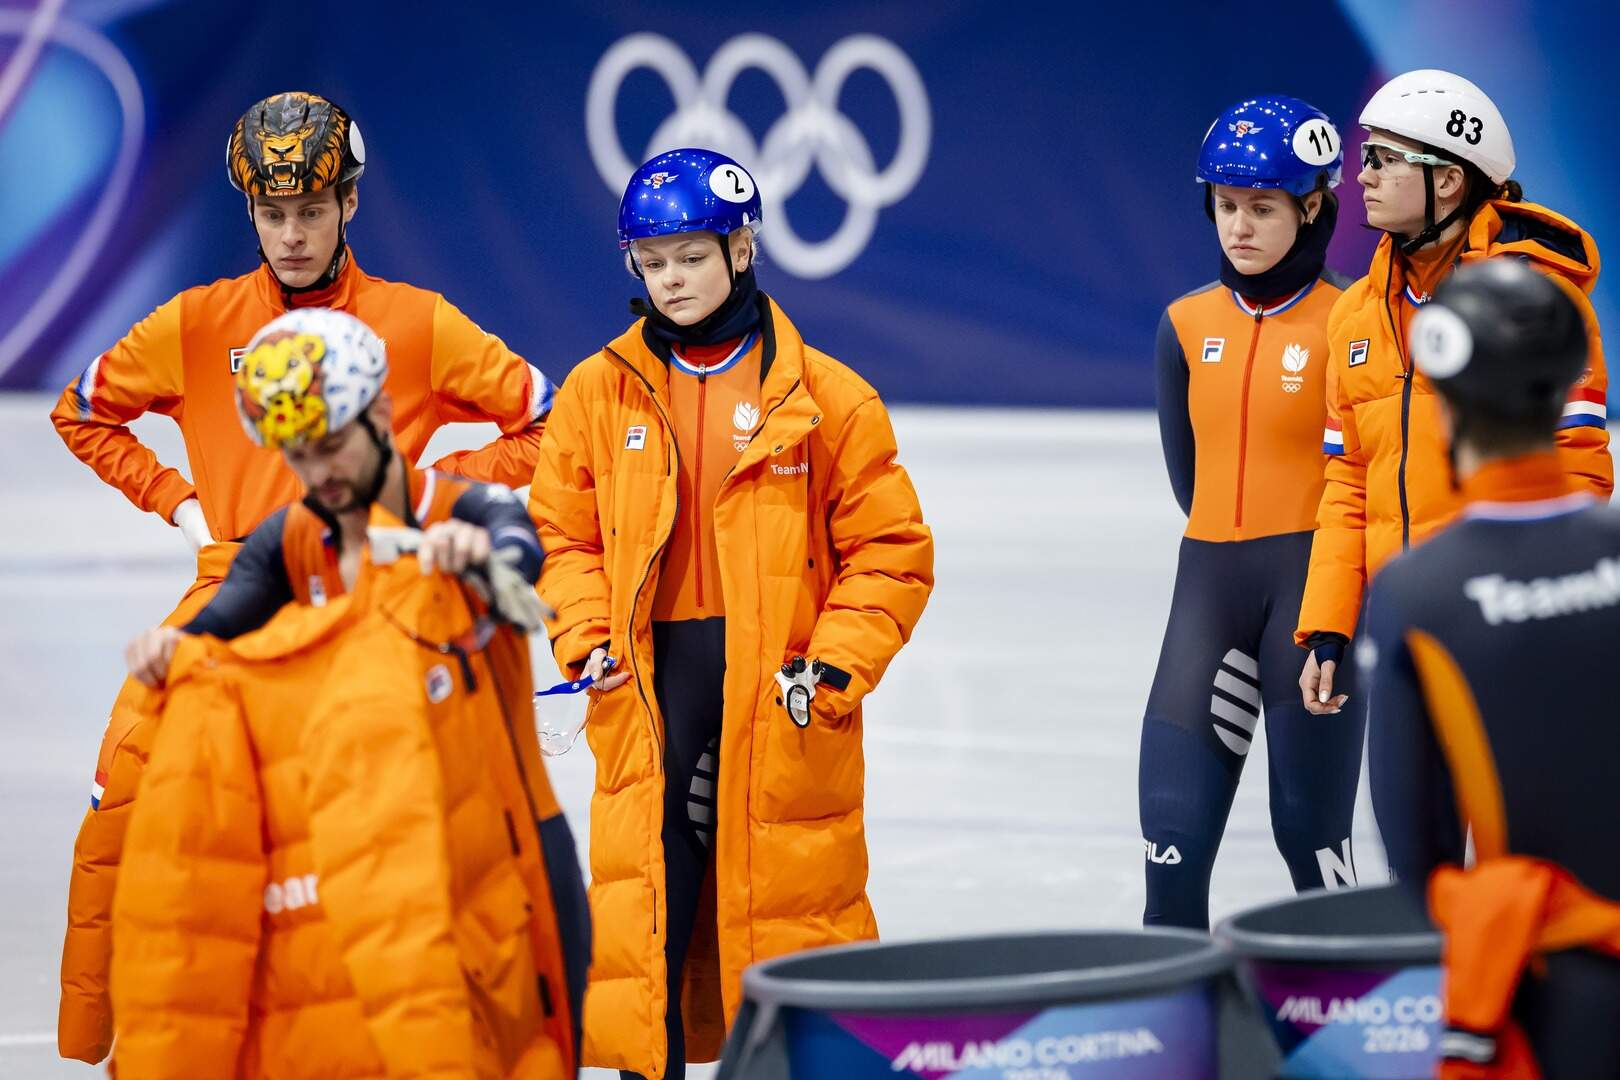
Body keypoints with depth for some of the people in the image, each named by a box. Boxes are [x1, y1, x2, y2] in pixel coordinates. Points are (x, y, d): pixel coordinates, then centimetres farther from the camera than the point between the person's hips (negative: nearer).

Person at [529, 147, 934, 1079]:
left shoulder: (824, 398, -1)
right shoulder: (601, 392, 6)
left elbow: (891, 550, 1)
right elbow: (563, 536, 12)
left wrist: (837, 665, -10)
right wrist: (587, 640, -4)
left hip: (781, 693, -2)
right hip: (649, 691, 2)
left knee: (792, 899, 2)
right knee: (641, 898, 0)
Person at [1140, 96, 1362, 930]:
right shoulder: (1187, 328, 8)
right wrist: (1243, 550, 12)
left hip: (1314, 580, -4)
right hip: (1210, 584, 4)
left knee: (1311, 829, 1)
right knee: (1173, 832, -3)